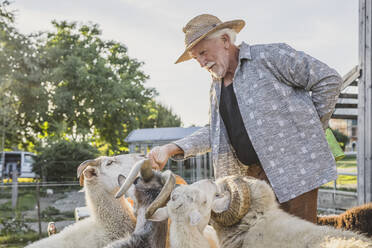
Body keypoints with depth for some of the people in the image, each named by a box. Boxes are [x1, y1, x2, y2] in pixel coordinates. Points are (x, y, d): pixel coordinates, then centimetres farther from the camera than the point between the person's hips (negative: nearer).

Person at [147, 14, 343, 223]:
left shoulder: (270, 56, -5)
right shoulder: (217, 86, 17)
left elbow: (329, 80, -5)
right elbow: (215, 133, 17)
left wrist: (311, 131, -3)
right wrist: (171, 149, 4)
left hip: (294, 166, -6)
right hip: (253, 174, 7)